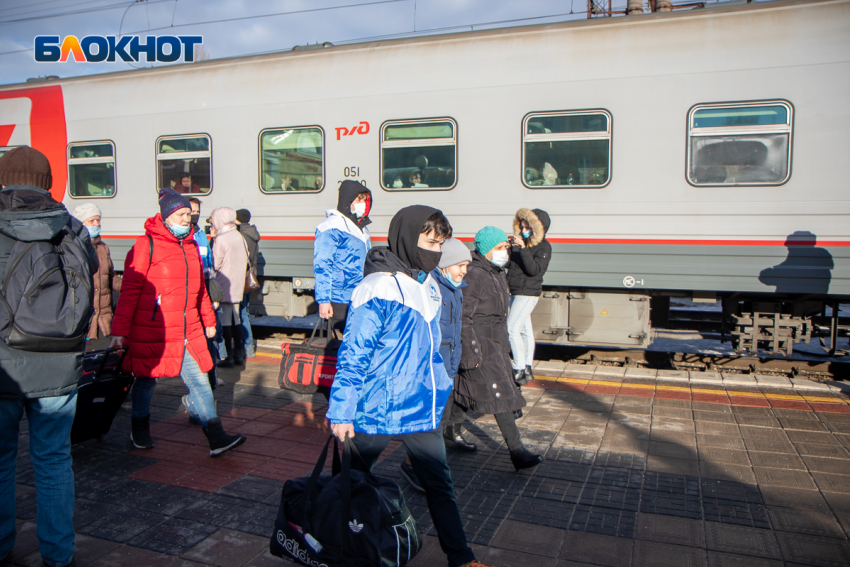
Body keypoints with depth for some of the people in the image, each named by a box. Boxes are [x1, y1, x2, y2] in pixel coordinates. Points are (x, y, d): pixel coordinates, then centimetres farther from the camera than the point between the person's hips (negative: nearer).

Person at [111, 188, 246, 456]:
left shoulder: (191, 246, 12)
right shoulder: (146, 245, -8)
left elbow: (200, 287, 21)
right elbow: (130, 290, -8)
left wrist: (208, 320, 24)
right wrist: (120, 329, -9)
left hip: (188, 332, 5)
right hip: (151, 332, -5)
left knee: (200, 381, 2)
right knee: (146, 381, 11)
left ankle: (216, 438, 3)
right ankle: (140, 431, 35)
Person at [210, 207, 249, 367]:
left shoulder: (221, 239, -14)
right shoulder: (240, 237, 10)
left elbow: (216, 264, -13)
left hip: (224, 286, -8)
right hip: (238, 286, 8)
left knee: (225, 321, -1)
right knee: (236, 319, 14)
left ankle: (229, 356, 2)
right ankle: (238, 355, 19)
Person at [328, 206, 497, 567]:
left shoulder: (428, 286, 6)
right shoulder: (378, 289, -19)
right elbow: (352, 354, -18)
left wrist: (439, 390, 20)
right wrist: (340, 412, -17)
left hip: (421, 409, 7)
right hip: (377, 411, -6)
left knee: (440, 484, 14)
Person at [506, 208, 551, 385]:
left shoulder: (544, 247, -10)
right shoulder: (520, 241, 9)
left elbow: (534, 269, -23)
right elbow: (509, 264, 14)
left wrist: (523, 249, -29)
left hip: (528, 293, -8)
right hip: (515, 292, 8)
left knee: (512, 328, -13)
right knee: (525, 330, 13)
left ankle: (519, 371, -7)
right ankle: (527, 369, 22)